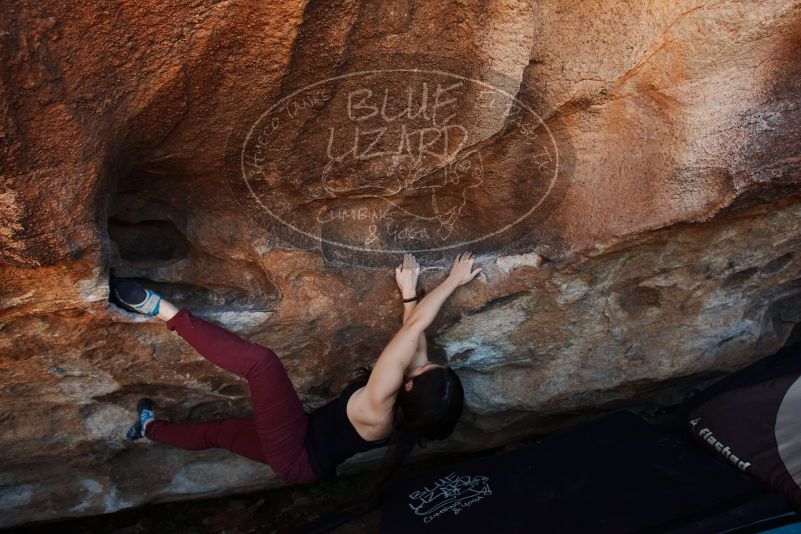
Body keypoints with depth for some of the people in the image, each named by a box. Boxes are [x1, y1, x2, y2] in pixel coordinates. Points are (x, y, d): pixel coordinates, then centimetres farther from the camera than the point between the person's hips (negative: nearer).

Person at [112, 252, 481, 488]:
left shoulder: (378, 412, -34)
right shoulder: (413, 418, -13)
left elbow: (414, 327, -37)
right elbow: (416, 339, 1)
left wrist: (453, 280, -30)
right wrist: (409, 293, 1)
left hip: (295, 455, -8)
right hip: (312, 465, 8)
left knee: (260, 361, -21)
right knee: (219, 430, 26)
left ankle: (162, 310, -13)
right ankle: (151, 428, 50)